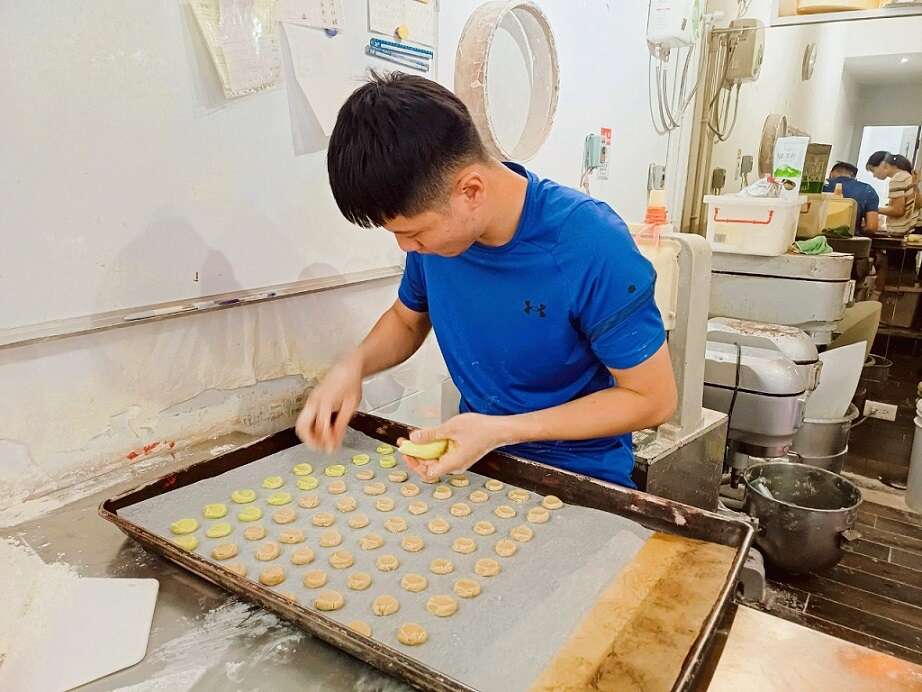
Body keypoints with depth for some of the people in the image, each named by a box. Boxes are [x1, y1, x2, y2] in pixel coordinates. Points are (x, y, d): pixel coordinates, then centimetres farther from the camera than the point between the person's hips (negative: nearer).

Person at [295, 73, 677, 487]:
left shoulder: (591, 245, -25)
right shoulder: (434, 221, -8)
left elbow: (653, 398, -16)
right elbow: (407, 318, 11)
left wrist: (502, 431, -22)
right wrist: (353, 364, -10)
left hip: (580, 478, -4)